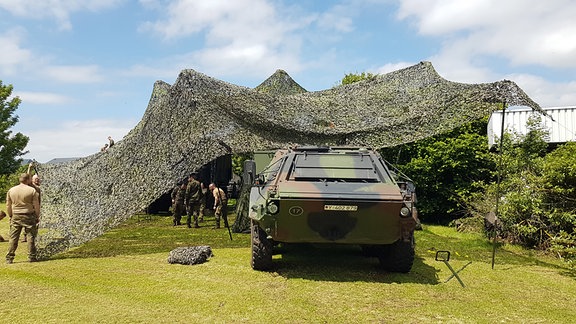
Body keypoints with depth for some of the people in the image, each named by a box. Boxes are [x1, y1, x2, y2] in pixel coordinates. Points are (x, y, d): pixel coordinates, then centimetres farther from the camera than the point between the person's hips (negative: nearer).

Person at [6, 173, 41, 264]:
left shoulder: (11, 190, 5)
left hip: (15, 216, 3)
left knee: (13, 238, 8)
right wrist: (37, 216, 6)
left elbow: (8, 205, 10)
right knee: (31, 236, 5)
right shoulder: (32, 190, -7)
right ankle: (31, 257, 8)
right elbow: (36, 206, -5)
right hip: (29, 216, -3)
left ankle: (9, 258, 8)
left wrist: (10, 216, 20)